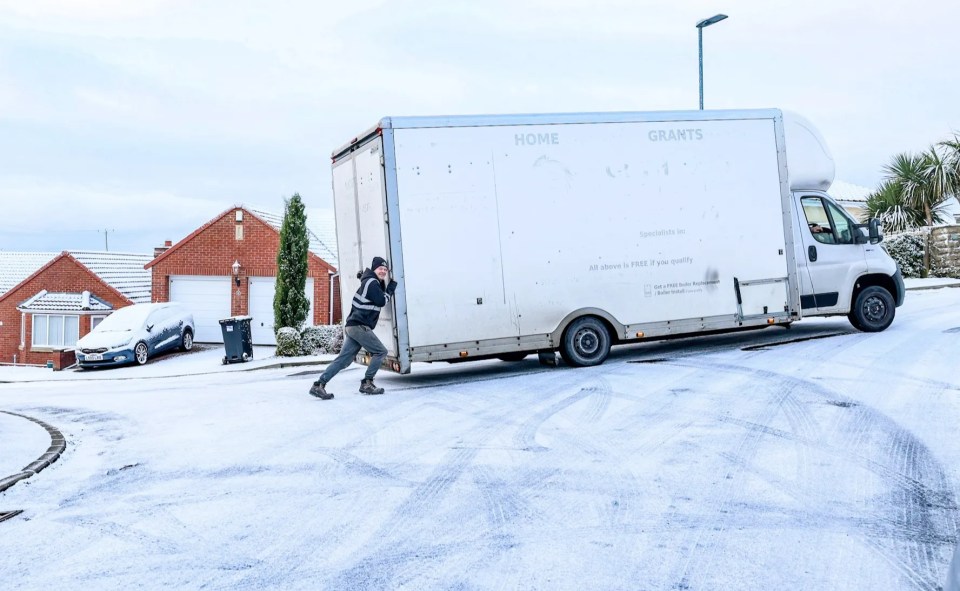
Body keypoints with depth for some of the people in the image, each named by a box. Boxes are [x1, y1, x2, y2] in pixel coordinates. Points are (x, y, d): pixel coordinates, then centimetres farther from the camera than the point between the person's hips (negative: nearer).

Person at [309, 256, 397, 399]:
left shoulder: (373, 282, 23)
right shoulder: (372, 282, -8)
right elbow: (382, 301, -12)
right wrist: (391, 287, 0)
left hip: (354, 326, 10)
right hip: (359, 326, -10)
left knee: (343, 359, 4)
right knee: (380, 351, -2)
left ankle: (319, 385, -2)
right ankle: (367, 384, -1)